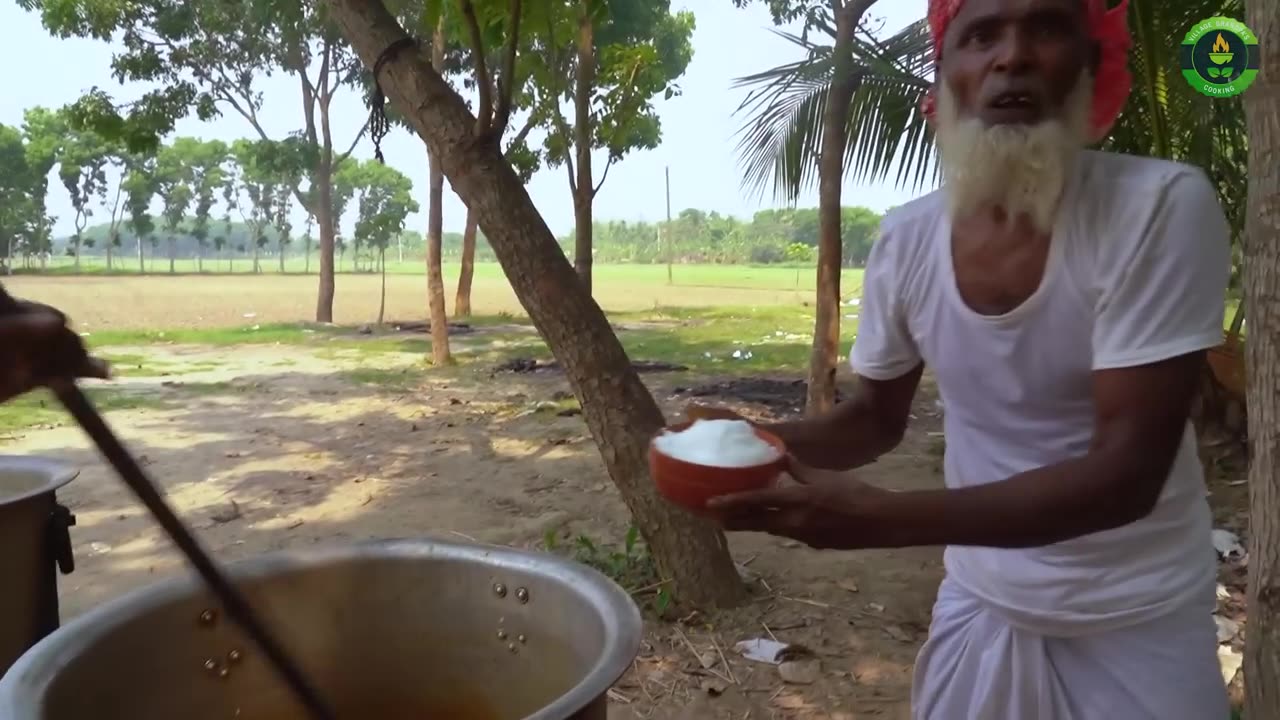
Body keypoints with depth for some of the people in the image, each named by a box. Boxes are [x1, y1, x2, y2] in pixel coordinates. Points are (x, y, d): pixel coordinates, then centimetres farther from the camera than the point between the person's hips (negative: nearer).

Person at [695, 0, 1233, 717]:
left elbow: (1125, 472, -25)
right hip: (977, 600, 4)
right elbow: (877, 417, 4)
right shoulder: (905, 240, -9)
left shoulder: (1162, 206, -21)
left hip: (1136, 624, -3)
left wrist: (880, 517, -35)